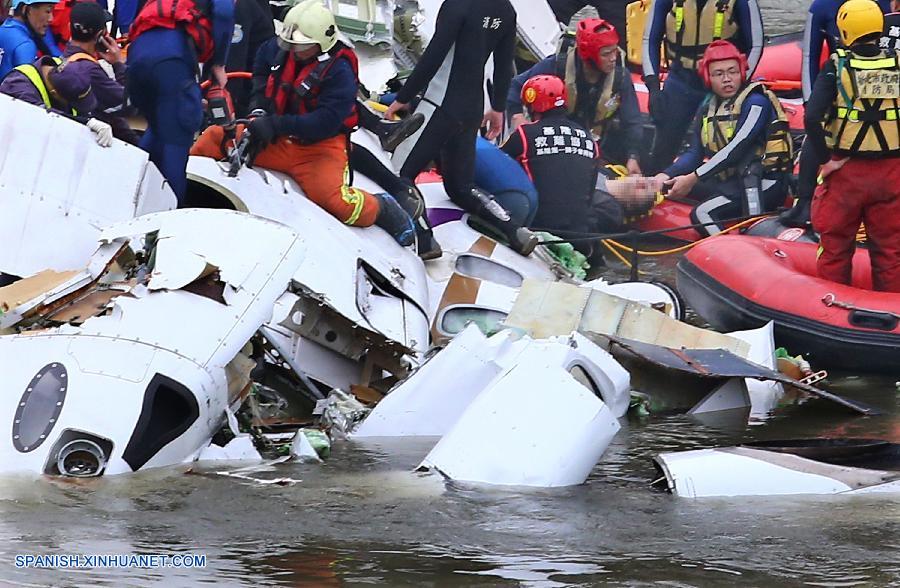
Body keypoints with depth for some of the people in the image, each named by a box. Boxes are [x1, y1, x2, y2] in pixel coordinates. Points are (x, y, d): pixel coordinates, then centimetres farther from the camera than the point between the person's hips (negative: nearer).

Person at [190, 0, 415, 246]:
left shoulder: (340, 71, -19)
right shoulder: (279, 49, -2)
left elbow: (325, 123, -27)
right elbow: (261, 70, 24)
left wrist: (276, 125, -32)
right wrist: (258, 110, 7)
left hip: (319, 146, -6)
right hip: (276, 142, 6)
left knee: (332, 197, -30)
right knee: (214, 138, -10)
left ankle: (382, 208, -3)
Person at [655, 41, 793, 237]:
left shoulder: (756, 102, -10)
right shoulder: (708, 108, 13)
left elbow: (737, 148, -18)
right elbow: (695, 153, 9)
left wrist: (693, 178, -20)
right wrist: (666, 175, -11)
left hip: (763, 185, -8)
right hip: (729, 182, 8)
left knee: (703, 213, -25)